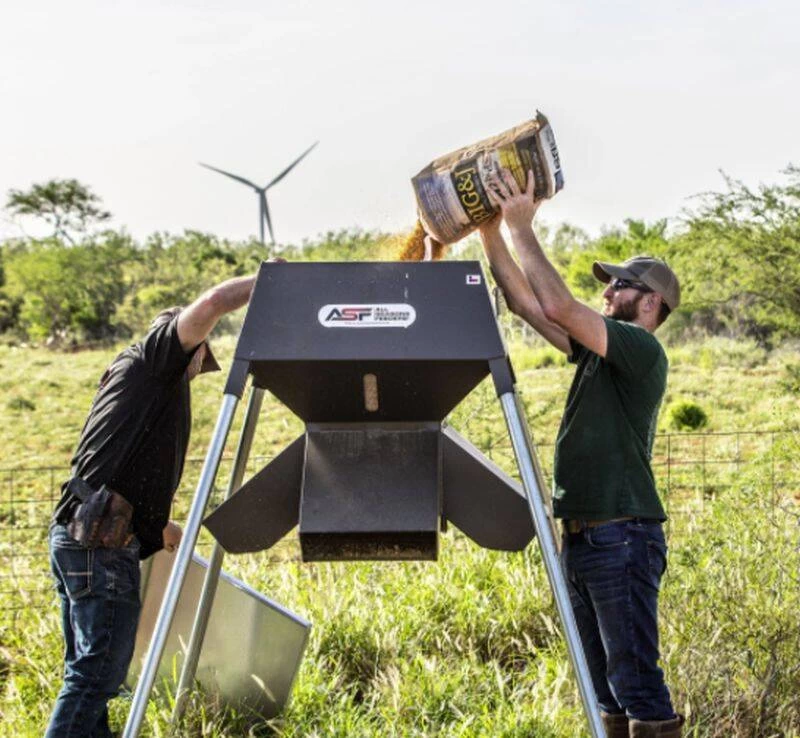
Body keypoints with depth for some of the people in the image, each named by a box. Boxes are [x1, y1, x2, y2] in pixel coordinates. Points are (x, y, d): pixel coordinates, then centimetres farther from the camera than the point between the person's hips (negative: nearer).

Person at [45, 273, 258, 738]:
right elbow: (211, 304, -15)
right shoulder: (155, 356, 3)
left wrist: (159, 529, 43)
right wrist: (262, 281, 0)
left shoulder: (126, 377, 27)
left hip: (73, 536, 10)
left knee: (87, 670, 13)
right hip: (103, 543, -9)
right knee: (98, 671, -7)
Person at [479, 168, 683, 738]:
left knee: (637, 680, -9)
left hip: (623, 535, -9)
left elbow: (558, 305, -20)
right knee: (606, 685, 13)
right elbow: (525, 303, 15)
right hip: (583, 535, 9)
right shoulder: (597, 347, 17)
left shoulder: (642, 349, -9)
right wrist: (492, 233, 8)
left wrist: (524, 228, -13)